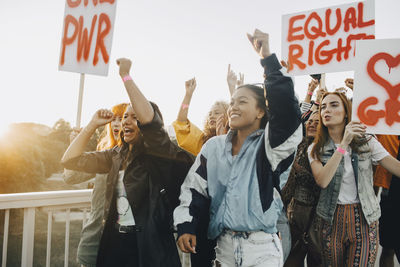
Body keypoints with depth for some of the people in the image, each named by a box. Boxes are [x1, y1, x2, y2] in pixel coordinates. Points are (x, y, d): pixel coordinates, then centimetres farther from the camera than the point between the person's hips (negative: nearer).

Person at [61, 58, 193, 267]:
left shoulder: (159, 155, -10)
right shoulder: (117, 156, 9)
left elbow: (148, 118, -30)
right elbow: (70, 160, 9)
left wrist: (125, 75, -22)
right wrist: (93, 124, 4)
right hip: (114, 240, 6)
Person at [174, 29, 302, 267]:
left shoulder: (269, 145, -6)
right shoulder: (214, 147, 7)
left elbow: (286, 108, -23)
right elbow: (194, 188, 8)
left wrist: (268, 58, -25)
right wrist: (186, 226, -1)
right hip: (223, 246, 4)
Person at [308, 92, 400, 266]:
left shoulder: (367, 143, 0)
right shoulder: (316, 149, -1)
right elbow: (322, 181, -19)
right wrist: (343, 144, -21)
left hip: (365, 219, 0)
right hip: (332, 219, 1)